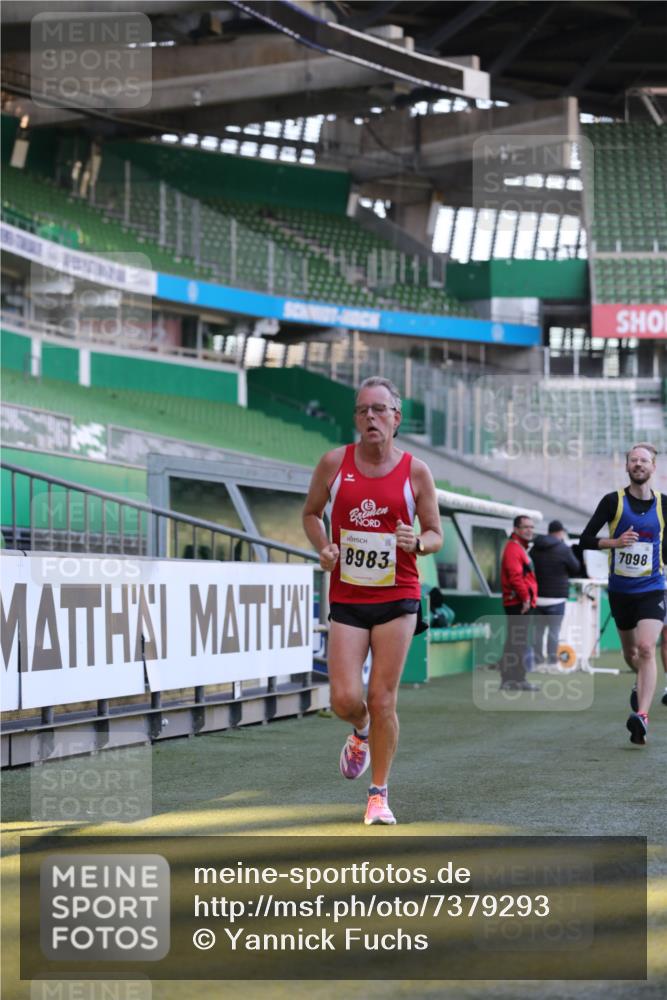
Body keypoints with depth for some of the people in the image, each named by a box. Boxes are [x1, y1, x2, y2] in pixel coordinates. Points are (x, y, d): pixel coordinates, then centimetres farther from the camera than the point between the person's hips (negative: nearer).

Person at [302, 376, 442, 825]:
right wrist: (324, 547, -5)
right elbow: (311, 512, 14)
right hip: (347, 598, 1)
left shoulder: (415, 470, -3)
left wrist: (416, 542, -18)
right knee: (345, 699, -8)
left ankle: (379, 794, 14)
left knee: (382, 701, -2)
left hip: (398, 598, -1)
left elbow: (435, 534, 5)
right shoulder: (335, 462, 0)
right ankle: (361, 732, 31)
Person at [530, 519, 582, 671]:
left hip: (537, 596, 5)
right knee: (554, 630, 0)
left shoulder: (535, 548, 6)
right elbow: (576, 569, 1)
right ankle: (552, 662, 0)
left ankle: (537, 661, 11)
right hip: (555, 597, -5)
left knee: (537, 630, 9)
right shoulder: (563, 549, -9)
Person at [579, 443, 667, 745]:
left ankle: (642, 716, -25)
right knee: (630, 652, 16)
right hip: (620, 590, 1)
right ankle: (643, 683, 50)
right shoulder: (613, 501, -4)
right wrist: (615, 542, -20)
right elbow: (585, 540, -5)